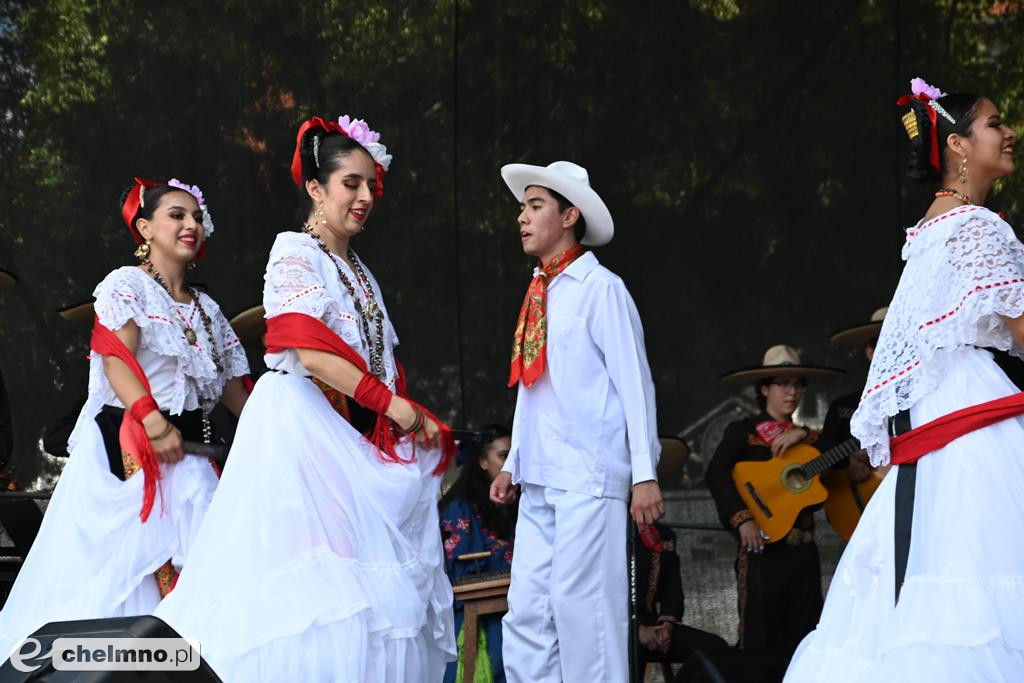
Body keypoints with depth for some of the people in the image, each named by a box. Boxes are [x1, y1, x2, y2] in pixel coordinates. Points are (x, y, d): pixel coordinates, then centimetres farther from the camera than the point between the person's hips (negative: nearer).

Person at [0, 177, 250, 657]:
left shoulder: (207, 310, 19)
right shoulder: (126, 285, -1)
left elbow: (231, 387, 18)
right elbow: (116, 358, -14)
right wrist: (153, 423, -27)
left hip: (189, 449, 6)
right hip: (124, 449, -6)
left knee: (184, 564, -1)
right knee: (118, 557, -11)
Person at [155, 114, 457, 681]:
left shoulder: (357, 272, 21)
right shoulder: (295, 252, -4)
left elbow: (382, 361, 19)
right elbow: (309, 351, -16)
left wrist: (417, 419, 3)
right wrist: (388, 401, -13)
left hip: (352, 433, 8)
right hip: (302, 418, -8)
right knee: (307, 590, -14)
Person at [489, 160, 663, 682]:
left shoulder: (599, 288, -5)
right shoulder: (539, 292, 16)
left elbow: (634, 382, -8)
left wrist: (644, 473, -13)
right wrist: (513, 463, 19)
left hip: (588, 478, -7)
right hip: (540, 481, 7)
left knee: (582, 605, -7)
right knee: (526, 614, 5)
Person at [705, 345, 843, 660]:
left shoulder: (806, 436, 20)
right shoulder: (743, 431, 4)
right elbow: (716, 475, -12)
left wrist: (803, 436, -6)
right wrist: (743, 520, -23)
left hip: (803, 550, 5)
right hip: (762, 546, -5)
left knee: (803, 640, 4)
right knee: (760, 639, -7)